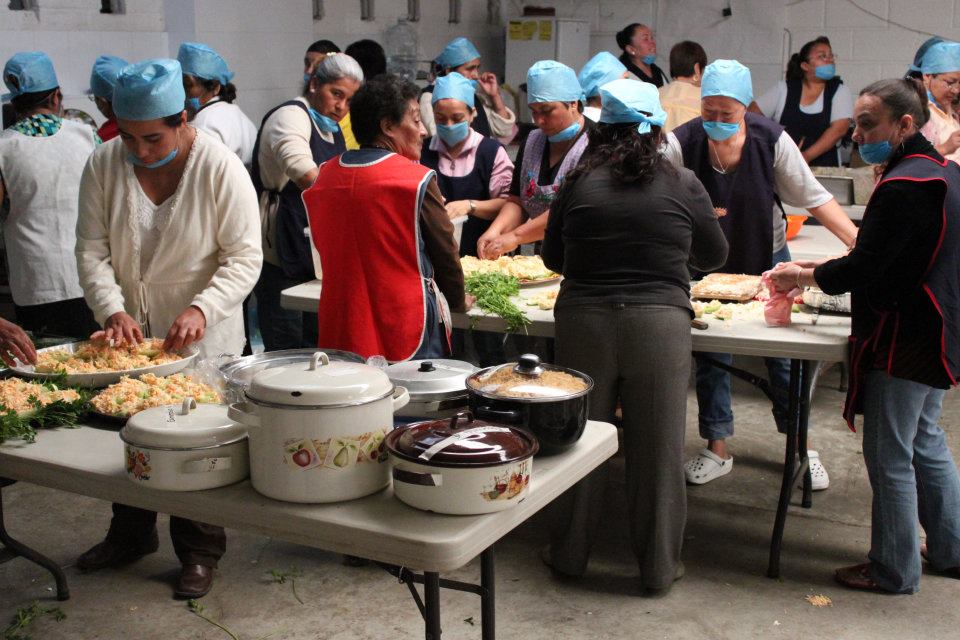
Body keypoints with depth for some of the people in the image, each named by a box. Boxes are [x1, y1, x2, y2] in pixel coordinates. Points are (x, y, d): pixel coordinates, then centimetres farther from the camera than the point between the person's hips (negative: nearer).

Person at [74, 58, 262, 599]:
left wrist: (202, 310, -30)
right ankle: (130, 536, 40)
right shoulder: (105, 164, -6)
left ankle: (200, 554, 24)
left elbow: (244, 258, -16)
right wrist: (112, 310, -21)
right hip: (128, 335, 4)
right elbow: (93, 250, -5)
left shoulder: (220, 168, -17)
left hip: (202, 340, -4)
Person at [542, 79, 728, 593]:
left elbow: (553, 256, 10)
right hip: (660, 324, -1)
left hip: (583, 320, 1)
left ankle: (569, 554, 28)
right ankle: (658, 567, 21)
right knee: (657, 448, 9)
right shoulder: (683, 184, -1)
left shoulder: (579, 182, 0)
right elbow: (714, 256, 12)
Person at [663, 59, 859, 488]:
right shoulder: (681, 144, -20)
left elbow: (814, 198, -11)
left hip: (767, 259, 1)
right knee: (710, 356, 6)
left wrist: (859, 241, -19)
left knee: (784, 354, 6)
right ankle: (717, 449, 22)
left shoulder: (771, 140, -18)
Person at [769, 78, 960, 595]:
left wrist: (805, 276, -5)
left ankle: (895, 570, 14)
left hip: (903, 341, -10)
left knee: (889, 456, 1)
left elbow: (865, 269, -21)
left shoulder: (904, 186, -22)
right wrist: (818, 271, 8)